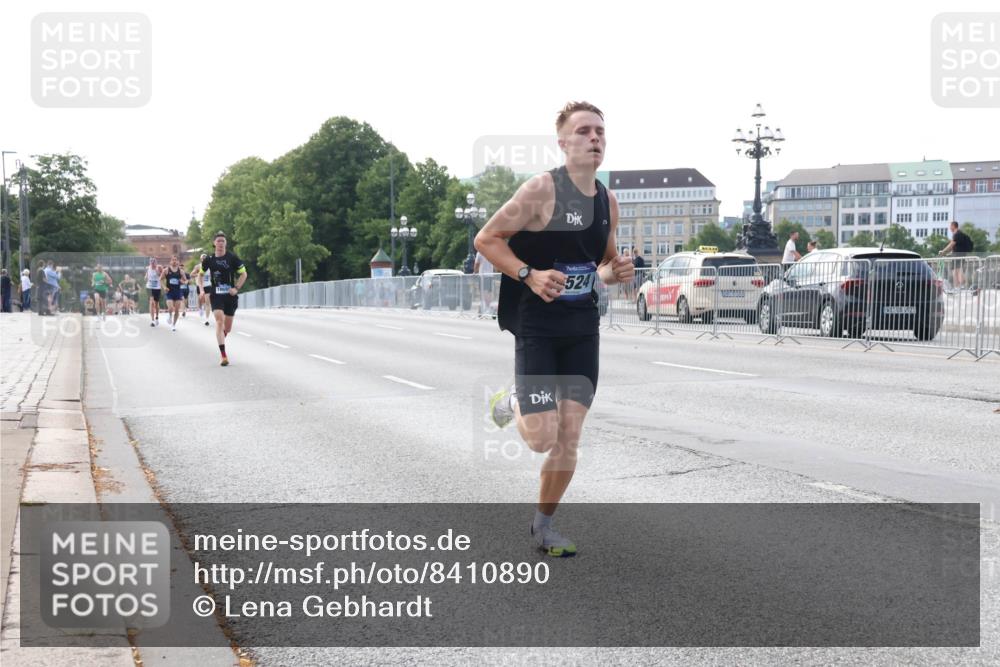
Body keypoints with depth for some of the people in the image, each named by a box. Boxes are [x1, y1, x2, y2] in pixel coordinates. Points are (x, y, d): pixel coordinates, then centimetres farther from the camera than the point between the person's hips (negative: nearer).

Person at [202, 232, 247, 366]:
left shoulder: (232, 258, -4)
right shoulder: (209, 259, 0)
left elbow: (243, 274, 3)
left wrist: (236, 288, -10)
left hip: (230, 295, 1)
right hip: (216, 295, -1)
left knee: (227, 328, 8)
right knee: (219, 321, -19)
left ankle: (221, 339, 45)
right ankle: (224, 356, -23)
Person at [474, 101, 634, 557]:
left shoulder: (607, 202, 7)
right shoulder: (542, 189, -13)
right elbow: (486, 239, -10)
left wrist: (615, 272, -1)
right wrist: (529, 275, -23)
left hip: (582, 330, 6)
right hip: (536, 326, -5)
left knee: (569, 438, 3)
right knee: (543, 439, -9)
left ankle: (543, 524, 22)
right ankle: (509, 404, 25)